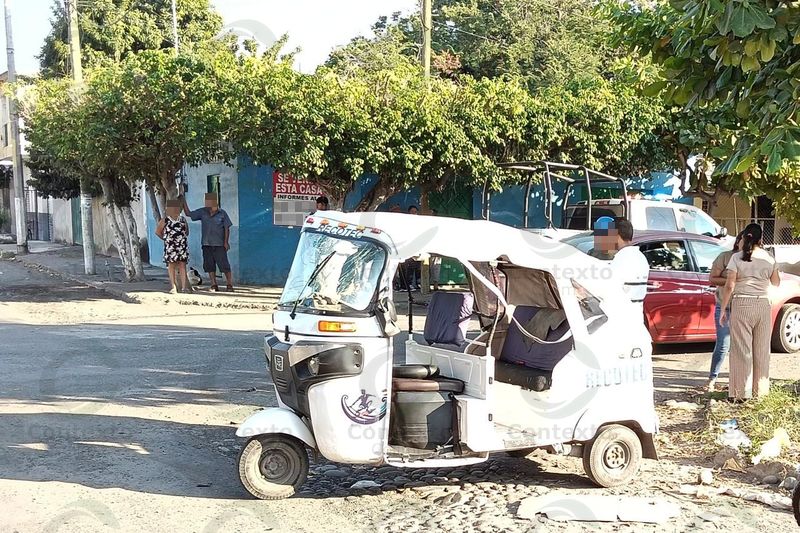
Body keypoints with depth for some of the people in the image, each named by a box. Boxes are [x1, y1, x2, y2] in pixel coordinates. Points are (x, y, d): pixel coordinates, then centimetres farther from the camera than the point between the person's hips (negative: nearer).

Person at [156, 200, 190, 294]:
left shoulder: (183, 220, 9)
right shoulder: (164, 221, 2)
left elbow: (187, 232, 21)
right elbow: (158, 231, 11)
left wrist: (182, 238, 9)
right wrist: (166, 239, 8)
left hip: (182, 245, 2)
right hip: (170, 247, -2)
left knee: (182, 265, -1)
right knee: (171, 265, -1)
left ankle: (184, 286, 1)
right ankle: (173, 287, 3)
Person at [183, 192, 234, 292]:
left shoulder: (222, 213, -3)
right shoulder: (202, 212, 6)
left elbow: (227, 228, -1)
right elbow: (188, 213, 11)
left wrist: (226, 242, -7)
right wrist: (184, 201, 4)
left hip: (219, 245, -4)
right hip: (206, 244, 4)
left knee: (224, 266, -5)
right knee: (209, 266, 6)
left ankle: (230, 285, 1)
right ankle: (214, 285, 13)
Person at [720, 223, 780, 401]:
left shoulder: (737, 257, -6)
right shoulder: (769, 258, 3)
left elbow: (729, 286, -9)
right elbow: (776, 282, 16)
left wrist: (723, 309, -2)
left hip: (741, 305, -3)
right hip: (763, 305, 3)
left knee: (741, 349, 1)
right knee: (761, 349, 11)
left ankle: (741, 392, 3)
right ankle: (760, 390, 18)